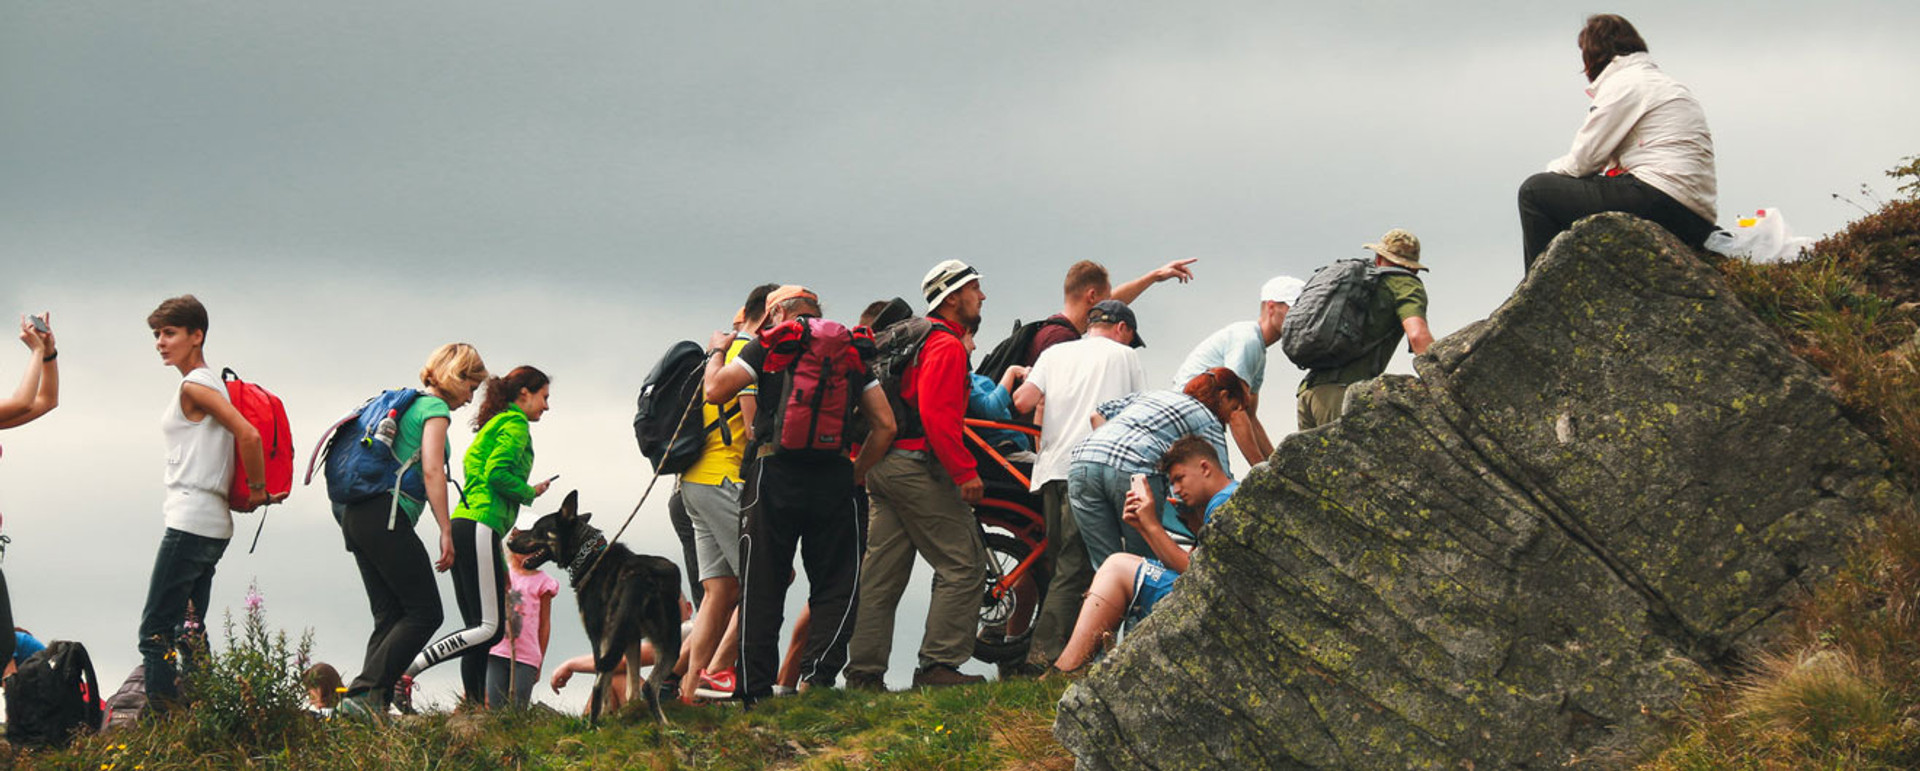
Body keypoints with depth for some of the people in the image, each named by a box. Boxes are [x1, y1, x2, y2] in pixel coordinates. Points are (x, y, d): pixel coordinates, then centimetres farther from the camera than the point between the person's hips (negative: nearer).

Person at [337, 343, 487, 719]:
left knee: (390, 616, 9)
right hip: (386, 516, -9)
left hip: (356, 515, 9)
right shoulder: (435, 409, -3)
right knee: (425, 613, -5)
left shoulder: (408, 403, 24)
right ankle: (365, 692, -15)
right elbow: (431, 470, -14)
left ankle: (374, 703, -3)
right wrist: (446, 532, -15)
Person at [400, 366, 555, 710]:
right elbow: (496, 474, -17)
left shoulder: (493, 426, 27)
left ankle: (472, 706, -1)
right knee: (489, 627, -14)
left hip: (463, 525, 10)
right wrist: (530, 493, 3)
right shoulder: (515, 425, -1)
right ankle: (406, 671, -22)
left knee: (479, 628, 6)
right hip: (479, 529, -10)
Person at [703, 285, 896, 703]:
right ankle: (817, 676, -13)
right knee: (836, 586, 6)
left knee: (761, 588, 5)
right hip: (833, 478, 1)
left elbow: (715, 391, -2)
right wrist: (856, 473, 20)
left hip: (775, 475, -1)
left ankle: (755, 690, 2)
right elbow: (884, 424, 10)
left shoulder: (769, 345, 5)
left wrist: (717, 352, 17)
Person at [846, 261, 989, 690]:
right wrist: (965, 471, -20)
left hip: (881, 466, 10)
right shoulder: (946, 346, -9)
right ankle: (938, 664, -11)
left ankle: (863, 671, 7)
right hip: (918, 467, -10)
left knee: (881, 574, 9)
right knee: (963, 564, -7)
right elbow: (937, 417, -20)